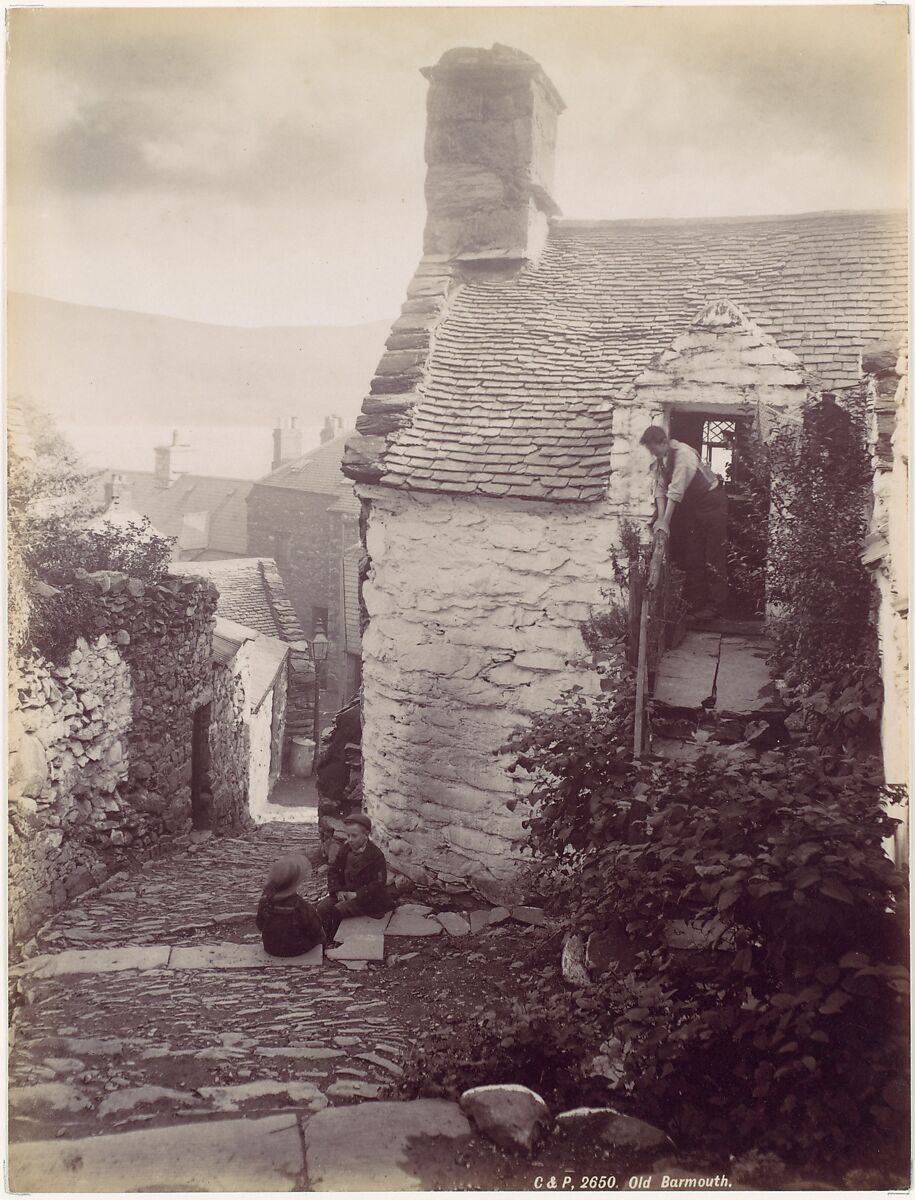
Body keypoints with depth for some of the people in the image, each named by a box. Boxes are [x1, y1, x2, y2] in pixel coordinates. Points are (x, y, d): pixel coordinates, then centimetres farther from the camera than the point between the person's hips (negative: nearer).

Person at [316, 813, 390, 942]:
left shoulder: (375, 855, -16)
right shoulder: (345, 850, 5)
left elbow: (378, 883, -20)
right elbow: (333, 870, 14)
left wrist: (356, 895, -22)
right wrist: (338, 890, -4)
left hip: (369, 899, -7)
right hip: (346, 893, 7)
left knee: (338, 910, -28)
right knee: (322, 907, -16)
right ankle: (328, 940, -2)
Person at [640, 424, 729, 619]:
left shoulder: (683, 454, -28)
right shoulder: (659, 459, -2)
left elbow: (676, 491, -32)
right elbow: (660, 488, -4)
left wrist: (666, 522, -33)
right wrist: (660, 517, -17)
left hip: (712, 502, -8)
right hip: (691, 505, 8)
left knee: (713, 557, -5)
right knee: (693, 556, 9)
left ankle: (716, 605, 0)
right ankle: (696, 602, 16)